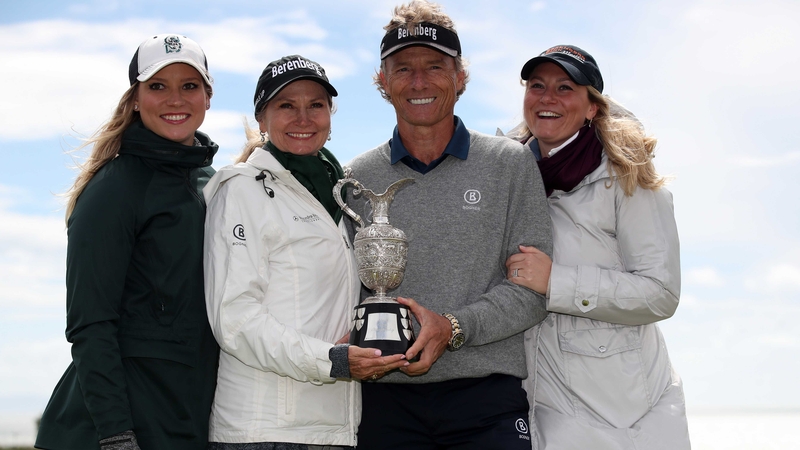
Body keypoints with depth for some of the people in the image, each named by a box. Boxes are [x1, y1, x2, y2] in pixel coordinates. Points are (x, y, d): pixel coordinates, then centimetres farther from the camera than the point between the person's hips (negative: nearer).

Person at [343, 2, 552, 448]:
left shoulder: (509, 164, 5)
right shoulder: (356, 178, 10)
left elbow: (534, 285, -1)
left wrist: (454, 327, -14)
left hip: (487, 397, -1)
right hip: (387, 400, 1)